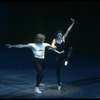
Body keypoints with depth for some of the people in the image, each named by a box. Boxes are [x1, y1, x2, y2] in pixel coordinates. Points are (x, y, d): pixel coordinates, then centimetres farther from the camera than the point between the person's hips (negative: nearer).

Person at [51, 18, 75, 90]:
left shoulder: (63, 38, -1)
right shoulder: (55, 40, -2)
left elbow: (68, 30, -8)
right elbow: (52, 46, -17)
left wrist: (73, 23, -14)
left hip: (63, 54, 0)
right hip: (58, 55, 0)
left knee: (71, 48, -26)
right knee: (58, 70, 1)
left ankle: (66, 60, -34)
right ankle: (59, 84, 13)